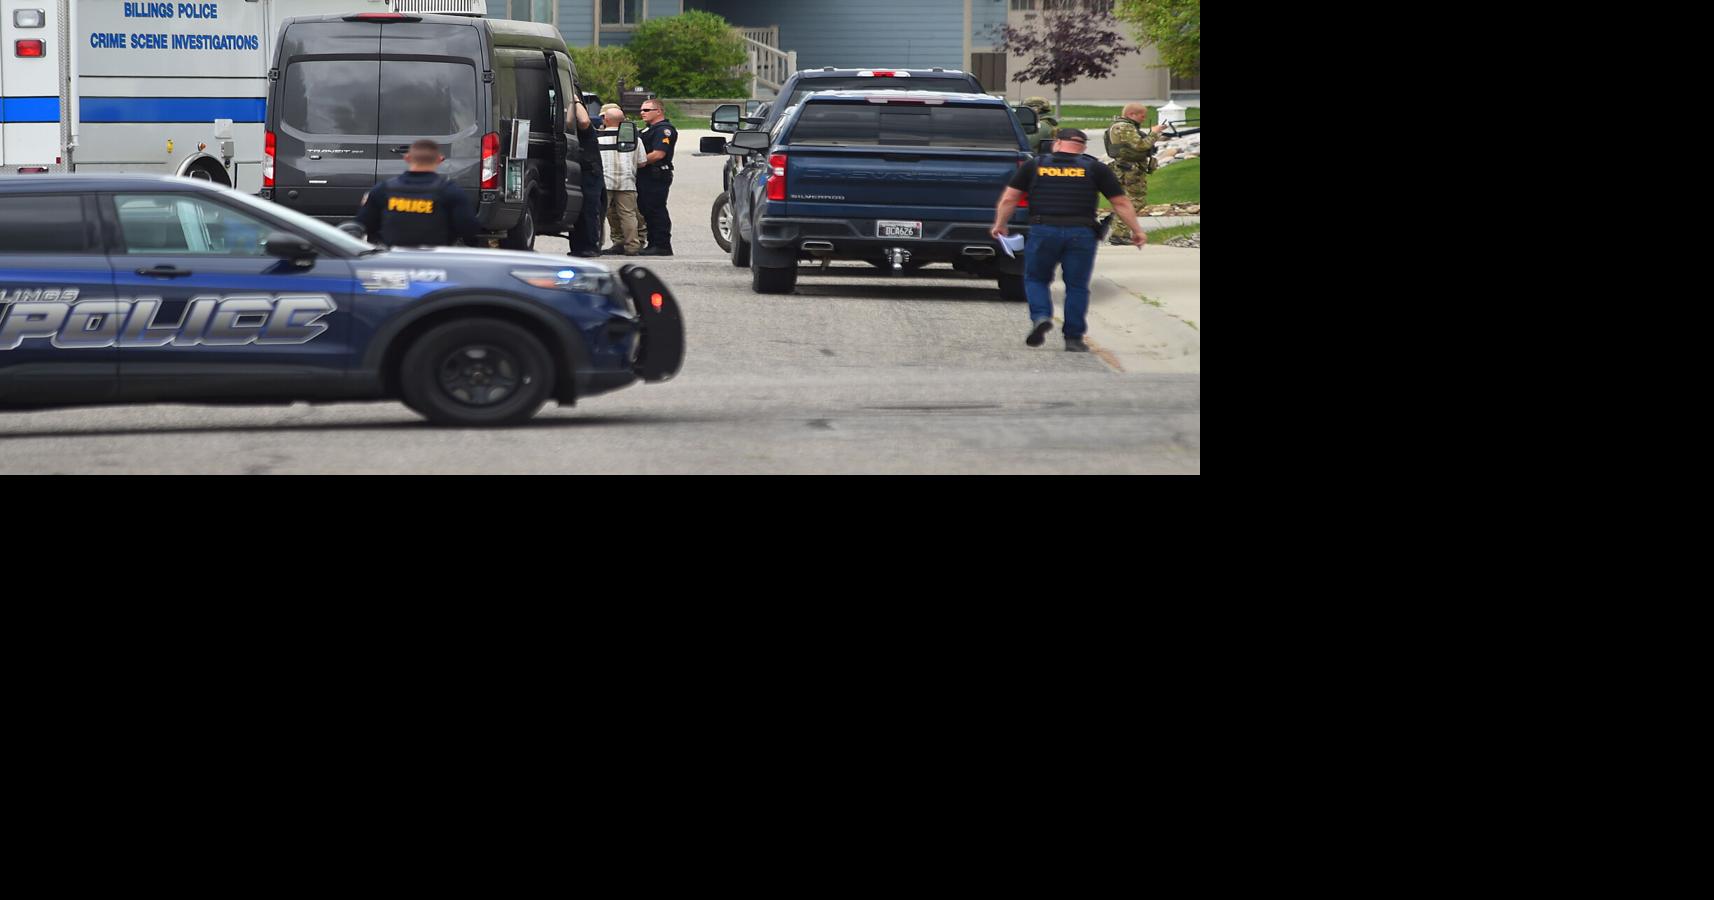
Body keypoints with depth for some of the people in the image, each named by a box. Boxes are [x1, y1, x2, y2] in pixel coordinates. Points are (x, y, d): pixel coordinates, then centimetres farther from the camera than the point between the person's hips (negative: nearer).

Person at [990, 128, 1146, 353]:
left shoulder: (1034, 166, 10)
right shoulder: (1094, 168, 9)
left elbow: (1009, 199, 10)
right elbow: (1120, 203, 7)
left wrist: (1000, 224, 22)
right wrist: (1137, 230, 14)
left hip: (1043, 231, 0)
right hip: (1081, 233, 0)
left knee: (1036, 278, 17)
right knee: (1077, 286, 10)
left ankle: (1040, 316, -6)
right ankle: (1074, 338, 10)